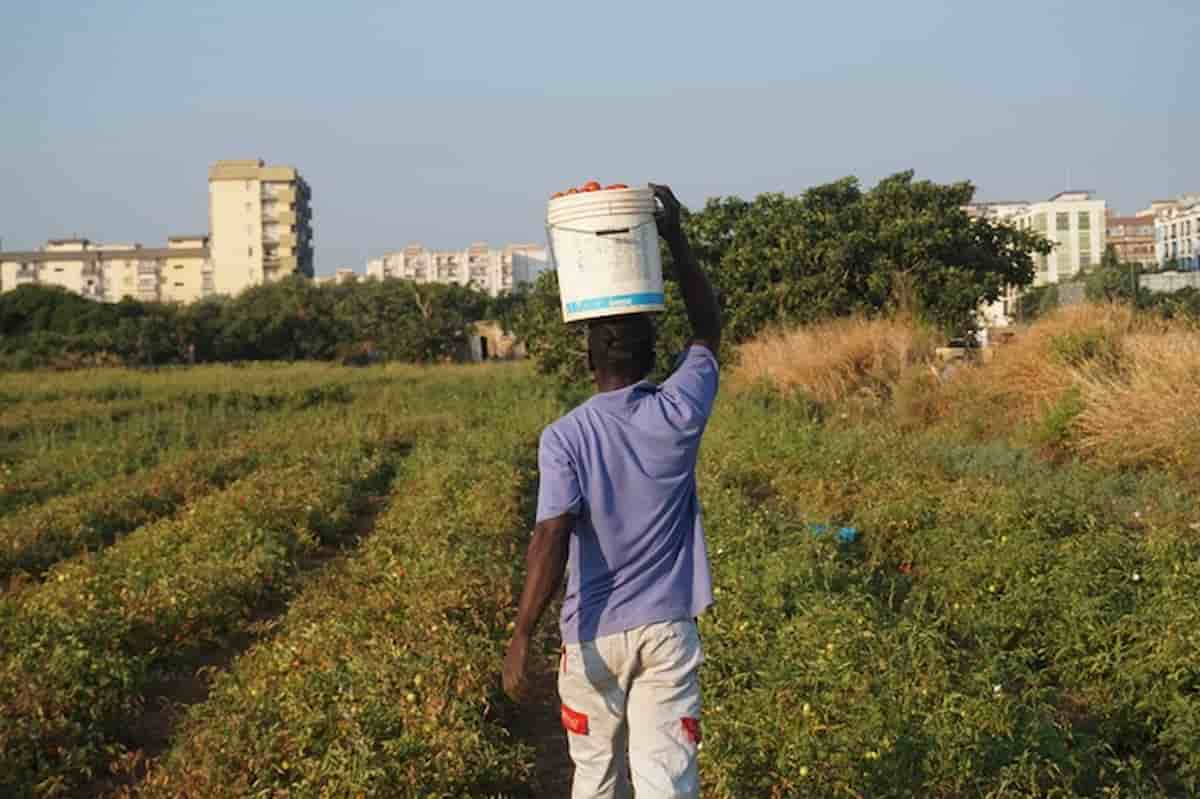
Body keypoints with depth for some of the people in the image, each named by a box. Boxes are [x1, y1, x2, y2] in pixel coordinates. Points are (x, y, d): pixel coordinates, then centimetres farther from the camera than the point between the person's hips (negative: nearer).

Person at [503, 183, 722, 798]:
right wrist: (676, 240, 12)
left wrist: (522, 635, -20)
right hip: (667, 629, 1)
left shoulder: (564, 437, -10)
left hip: (593, 634, 0)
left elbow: (551, 538, -21)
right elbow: (708, 333, 12)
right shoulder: (679, 415, -5)